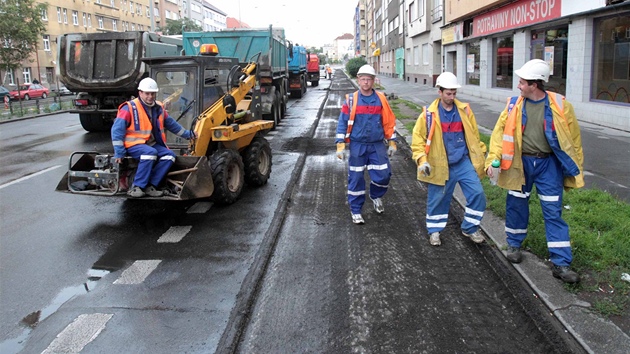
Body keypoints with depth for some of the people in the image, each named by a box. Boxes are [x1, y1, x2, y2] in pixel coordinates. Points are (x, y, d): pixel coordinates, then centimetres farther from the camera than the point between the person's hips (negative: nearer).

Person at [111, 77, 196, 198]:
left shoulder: (158, 108, 9)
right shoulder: (129, 108, -10)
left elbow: (171, 124, 23)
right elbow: (117, 129, -13)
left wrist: (187, 134, 25)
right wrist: (119, 152, -19)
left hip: (152, 144, 7)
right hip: (133, 144, -7)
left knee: (169, 155, -17)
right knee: (151, 152, -35)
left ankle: (150, 186, -20)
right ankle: (136, 187, -29)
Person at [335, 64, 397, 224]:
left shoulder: (381, 100, 3)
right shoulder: (351, 100, -3)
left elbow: (389, 122, 9)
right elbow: (342, 123, -1)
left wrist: (391, 143, 8)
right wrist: (340, 145, -7)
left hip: (377, 145, 2)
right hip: (357, 146, -1)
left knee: (383, 175, -1)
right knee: (356, 178, 3)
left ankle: (376, 196, 32)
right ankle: (355, 211, 17)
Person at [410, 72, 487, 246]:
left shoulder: (464, 110, 2)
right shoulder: (429, 114, -7)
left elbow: (474, 135, 11)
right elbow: (418, 138, -6)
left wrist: (482, 155, 13)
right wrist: (422, 160, -17)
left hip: (464, 162, 3)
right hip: (441, 165, -2)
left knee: (477, 194, -2)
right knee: (438, 198, 8)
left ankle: (470, 228, 18)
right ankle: (434, 231, 29)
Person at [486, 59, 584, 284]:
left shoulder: (559, 105, -8)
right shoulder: (514, 105, -4)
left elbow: (573, 137, 0)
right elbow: (500, 132, -1)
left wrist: (575, 167, 3)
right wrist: (493, 159, -11)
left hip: (548, 164, -1)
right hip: (520, 162, 2)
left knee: (553, 212, 0)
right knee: (516, 205, 12)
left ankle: (561, 264, 6)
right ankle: (514, 245, 36)